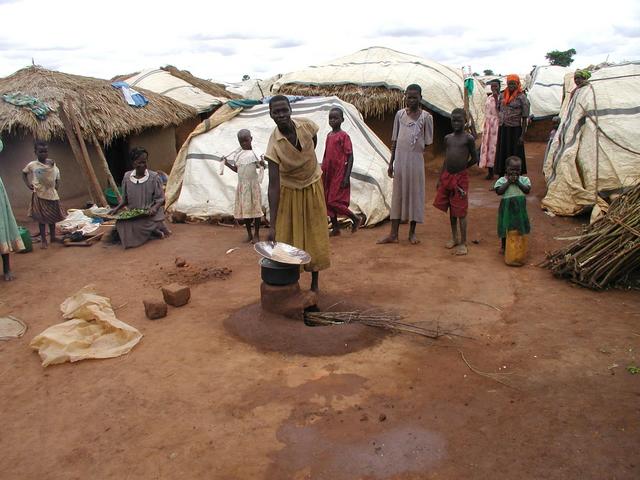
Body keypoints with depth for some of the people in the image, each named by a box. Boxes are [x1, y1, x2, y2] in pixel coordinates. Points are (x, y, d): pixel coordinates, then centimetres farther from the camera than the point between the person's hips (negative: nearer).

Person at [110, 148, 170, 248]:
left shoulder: (154, 177, -4)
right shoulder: (127, 177, 7)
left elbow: (160, 199, -3)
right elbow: (125, 199, 17)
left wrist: (154, 208, -23)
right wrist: (117, 208, 0)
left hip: (150, 215, -4)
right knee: (120, 224, -26)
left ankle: (156, 229, -3)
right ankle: (152, 230, -9)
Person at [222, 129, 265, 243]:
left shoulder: (255, 152, -5)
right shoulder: (238, 153, 7)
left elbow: (261, 167, -6)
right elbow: (236, 169, 15)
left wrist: (261, 164, -27)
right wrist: (227, 163, 1)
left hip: (253, 184, -4)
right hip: (242, 184, 4)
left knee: (255, 208, 0)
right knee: (244, 209, 8)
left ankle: (256, 234, 9)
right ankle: (249, 234, 19)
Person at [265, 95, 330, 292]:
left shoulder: (306, 126, -20)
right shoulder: (274, 145, -29)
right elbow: (273, 185, -31)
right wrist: (272, 225, -34)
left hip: (313, 186, 3)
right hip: (289, 191, -3)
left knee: (315, 235, 7)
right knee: (288, 238, 0)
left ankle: (315, 283, 20)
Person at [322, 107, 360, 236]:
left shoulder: (344, 136, -10)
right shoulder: (329, 135, 10)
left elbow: (350, 157, -13)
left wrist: (346, 177, -19)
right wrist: (322, 172, 15)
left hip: (339, 174, -7)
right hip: (328, 174, 7)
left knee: (334, 201, -8)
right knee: (328, 201, 9)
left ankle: (355, 219, 10)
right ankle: (335, 228, 20)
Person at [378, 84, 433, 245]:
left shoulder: (426, 116, -2)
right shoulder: (400, 114, 5)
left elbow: (428, 142, 2)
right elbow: (394, 140, 7)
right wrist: (391, 162, 6)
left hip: (416, 160, -2)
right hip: (400, 159, 2)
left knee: (415, 194, 5)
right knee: (398, 194, 6)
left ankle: (412, 232, 18)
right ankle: (393, 234, 11)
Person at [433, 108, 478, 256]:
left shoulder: (468, 138, -6)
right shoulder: (448, 138, 8)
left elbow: (475, 159, 1)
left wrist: (461, 168, 9)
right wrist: (440, 178, 12)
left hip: (461, 178, -5)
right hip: (447, 177, 5)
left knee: (461, 211, -1)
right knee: (451, 210, 15)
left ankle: (463, 242, 8)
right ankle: (454, 238, 30)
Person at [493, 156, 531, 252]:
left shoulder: (523, 179, -1)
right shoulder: (502, 180, -6)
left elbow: (527, 190, -11)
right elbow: (499, 191, -18)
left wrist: (517, 182, -17)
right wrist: (508, 182, -19)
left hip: (520, 206, 2)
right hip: (507, 206, -2)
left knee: (520, 227, 11)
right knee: (506, 227, 7)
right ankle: (504, 246, 24)